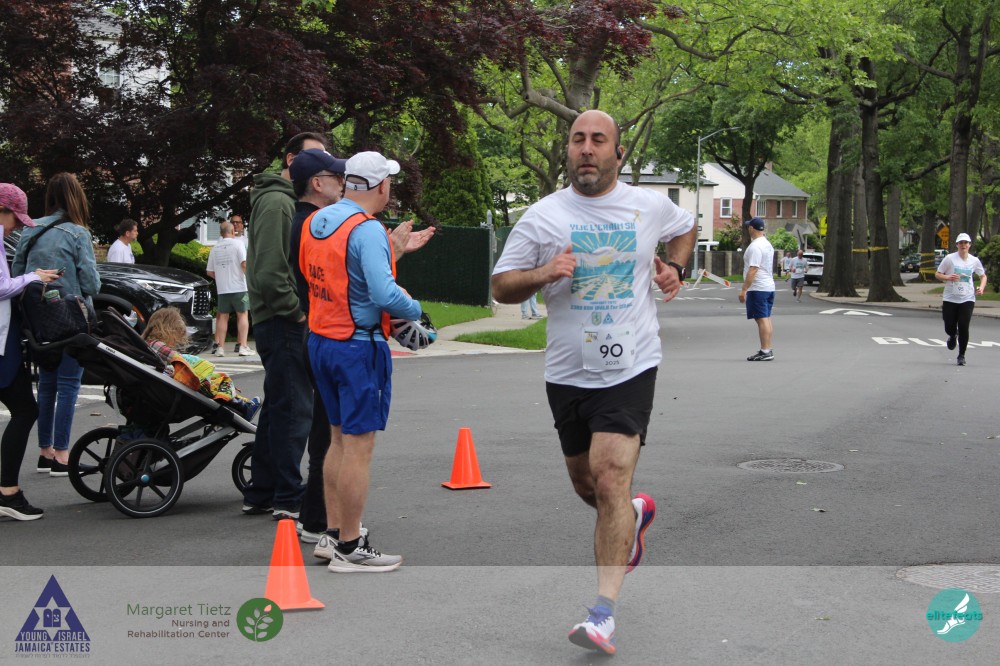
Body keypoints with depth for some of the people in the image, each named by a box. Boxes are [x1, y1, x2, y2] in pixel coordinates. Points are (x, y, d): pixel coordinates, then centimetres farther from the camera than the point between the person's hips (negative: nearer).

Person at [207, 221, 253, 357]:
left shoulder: (215, 248, 9)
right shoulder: (237, 244, -4)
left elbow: (209, 272, 12)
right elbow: (244, 264, -16)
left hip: (222, 288, 4)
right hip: (238, 287, -4)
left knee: (223, 316, 10)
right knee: (243, 315, 3)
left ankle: (220, 347, 7)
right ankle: (243, 346, -3)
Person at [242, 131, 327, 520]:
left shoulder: (294, 202, 21)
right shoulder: (276, 201, -13)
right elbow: (269, 269, -22)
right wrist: (296, 311, -17)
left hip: (286, 323, 11)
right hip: (283, 323, -11)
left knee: (279, 407, 14)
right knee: (294, 408, -8)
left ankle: (260, 494, 21)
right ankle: (288, 499, -3)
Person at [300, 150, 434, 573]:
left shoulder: (315, 222, 9)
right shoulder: (367, 229, -18)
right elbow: (383, 294, -28)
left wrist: (394, 249, 18)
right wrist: (415, 310, -10)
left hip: (321, 342, 9)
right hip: (359, 347, -9)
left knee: (340, 439, 18)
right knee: (358, 447, -3)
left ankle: (333, 534, 24)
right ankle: (349, 549, 0)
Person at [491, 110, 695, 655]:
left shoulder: (651, 206, 4)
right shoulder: (543, 216, 1)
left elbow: (686, 228, 27)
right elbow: (501, 286, 2)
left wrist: (674, 268, 8)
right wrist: (541, 274, -17)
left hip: (630, 368, -2)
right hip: (567, 371, 2)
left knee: (610, 482, -16)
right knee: (586, 487, 15)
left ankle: (604, 615, -14)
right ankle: (635, 514, 51)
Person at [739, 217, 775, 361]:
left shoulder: (755, 246, -16)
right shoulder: (767, 244, 16)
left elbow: (753, 269, -23)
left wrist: (744, 289, -22)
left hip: (758, 288, -10)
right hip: (769, 287, 10)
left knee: (762, 319, -10)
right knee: (766, 318, 11)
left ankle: (765, 351, -11)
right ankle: (768, 350, 14)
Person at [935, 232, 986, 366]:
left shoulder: (974, 261, 4)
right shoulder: (949, 258, -4)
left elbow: (983, 276, 18)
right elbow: (937, 274, 1)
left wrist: (981, 287, -1)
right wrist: (948, 277, -18)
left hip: (967, 299, 1)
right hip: (950, 299, -1)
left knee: (964, 328, -7)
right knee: (949, 328, 2)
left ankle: (961, 356, 8)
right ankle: (952, 336, 41)